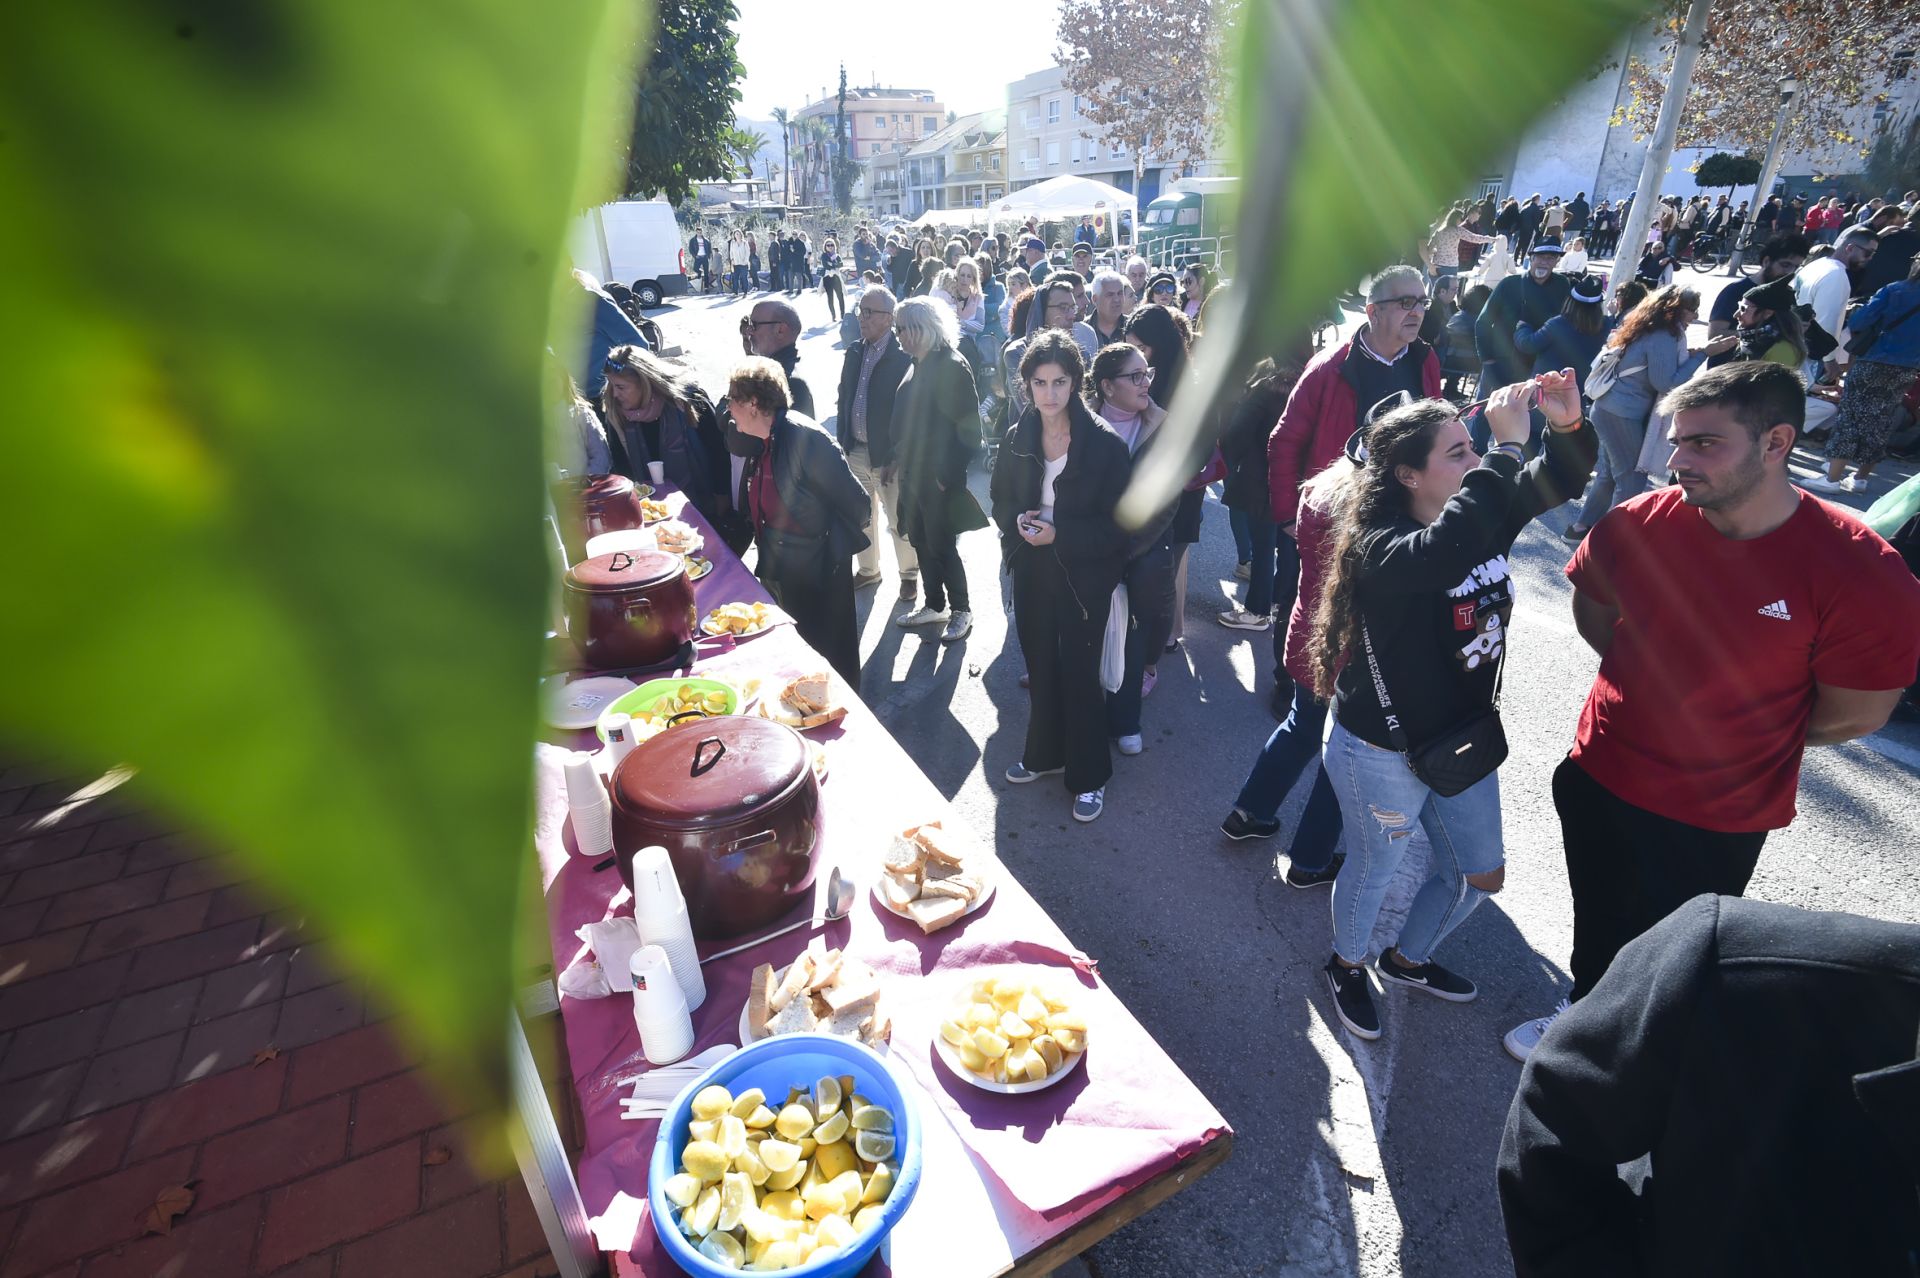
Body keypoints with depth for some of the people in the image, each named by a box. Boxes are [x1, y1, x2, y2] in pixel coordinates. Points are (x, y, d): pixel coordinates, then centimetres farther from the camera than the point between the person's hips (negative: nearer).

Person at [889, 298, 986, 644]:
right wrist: (902, 459, 10)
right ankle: (934, 605, 32)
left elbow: (968, 427, -19)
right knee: (921, 542, 16)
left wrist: (947, 475, -20)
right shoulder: (918, 365, 9)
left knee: (942, 546, 2)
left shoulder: (952, 366, -16)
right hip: (914, 473, 8)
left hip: (939, 478, -8)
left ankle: (961, 611, 20)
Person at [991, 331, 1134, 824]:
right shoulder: (1017, 439, 0)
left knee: (1079, 673, 3)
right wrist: (1018, 521, -11)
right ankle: (1043, 754, 39)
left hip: (1083, 577, -4)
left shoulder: (1104, 444, -14)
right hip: (1032, 572, 5)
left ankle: (1088, 777, 24)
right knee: (1040, 667, 16)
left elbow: (1120, 523, -12)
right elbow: (1000, 500, 11)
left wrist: (1060, 534, -23)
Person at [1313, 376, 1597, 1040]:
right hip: (1382, 752, -8)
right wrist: (1505, 448, -43)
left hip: (1463, 736, 8)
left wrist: (1567, 425, -21)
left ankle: (1407, 959, 51)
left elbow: (1558, 481, 0)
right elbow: (1445, 554, -48)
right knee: (1374, 870, 17)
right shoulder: (1380, 546, -28)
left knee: (1481, 874, 23)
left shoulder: (1481, 515, -5)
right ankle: (1347, 966, 48)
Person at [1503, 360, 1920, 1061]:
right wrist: (1651, 694, 5)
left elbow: (1855, 715, -12)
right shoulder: (1638, 523, -15)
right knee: (1597, 922, 26)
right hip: (1597, 779, 3)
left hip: (1716, 819, -3)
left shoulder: (1862, 574, -23)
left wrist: (1740, 738, 0)